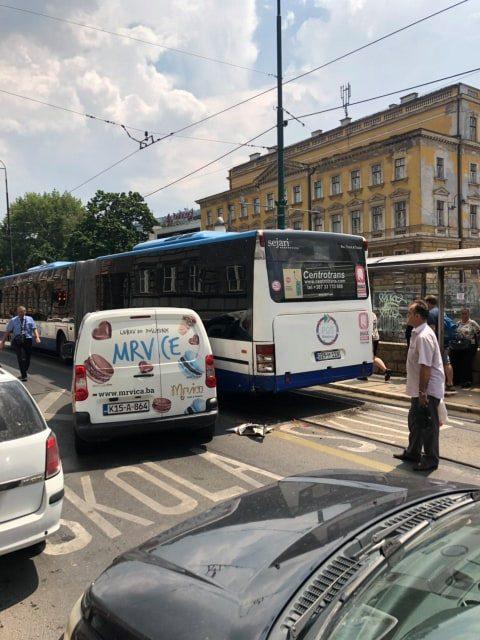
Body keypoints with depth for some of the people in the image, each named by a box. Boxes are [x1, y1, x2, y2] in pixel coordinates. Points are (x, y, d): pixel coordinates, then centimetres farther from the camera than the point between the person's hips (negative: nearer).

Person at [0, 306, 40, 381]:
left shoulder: (30, 319, 9)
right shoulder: (13, 320, 8)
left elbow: (34, 329, 0)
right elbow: (7, 332, 8)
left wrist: (37, 337, -18)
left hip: (28, 340, 1)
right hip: (17, 341, -1)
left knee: (27, 358, 6)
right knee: (21, 358, -12)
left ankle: (24, 373, 29)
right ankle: (23, 376, -7)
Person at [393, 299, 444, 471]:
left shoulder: (424, 336, -23)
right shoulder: (417, 333, 10)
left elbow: (426, 367, -26)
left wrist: (423, 391, -25)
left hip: (428, 390, -10)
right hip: (420, 389, 10)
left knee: (428, 424, 2)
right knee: (415, 420, 21)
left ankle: (431, 460, 16)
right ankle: (413, 453, 36)